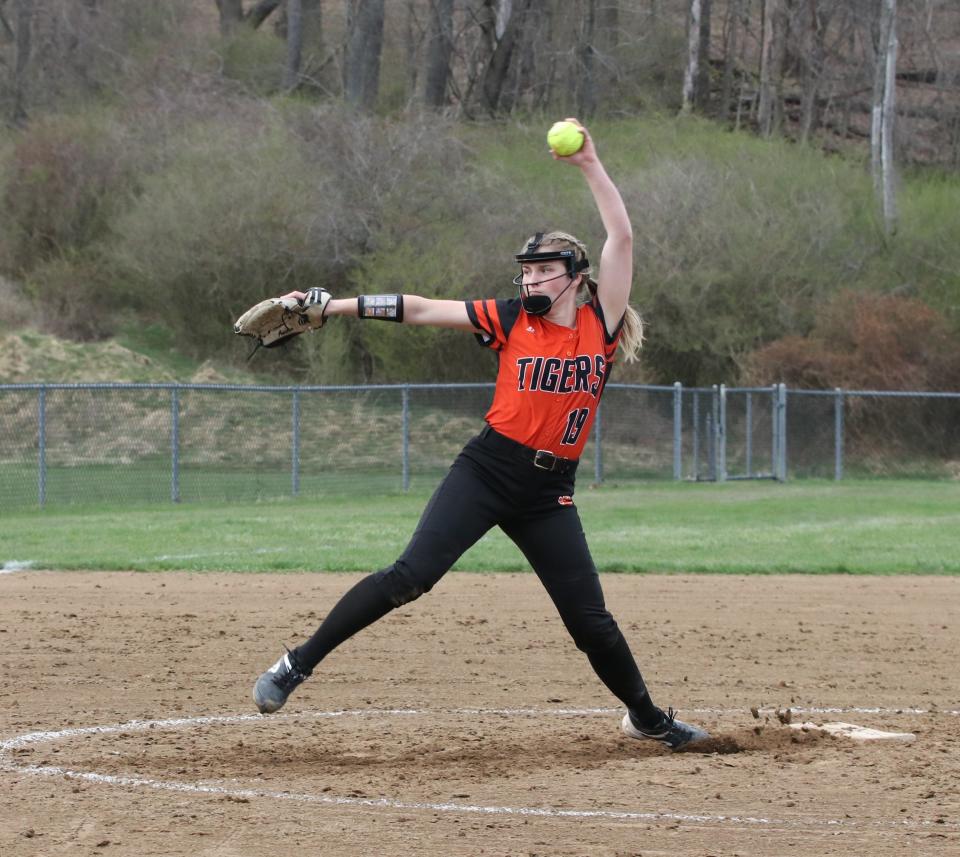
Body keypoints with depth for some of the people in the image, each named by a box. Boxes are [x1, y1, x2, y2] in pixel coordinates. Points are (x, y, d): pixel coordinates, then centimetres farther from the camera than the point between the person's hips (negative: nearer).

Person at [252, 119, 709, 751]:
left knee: (590, 619, 5)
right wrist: (328, 306, -6)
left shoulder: (600, 324, 3)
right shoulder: (511, 319, 2)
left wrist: (590, 164, -4)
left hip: (550, 492, 1)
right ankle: (298, 665, -10)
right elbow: (419, 310, -2)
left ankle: (648, 719, 26)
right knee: (412, 575, -16)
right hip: (488, 470, -1)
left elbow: (622, 236, -2)